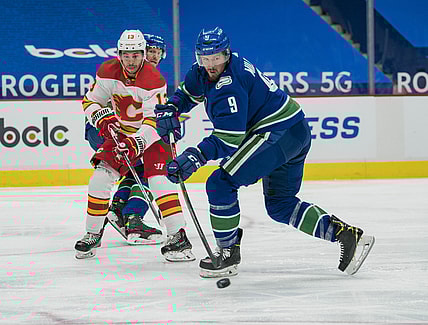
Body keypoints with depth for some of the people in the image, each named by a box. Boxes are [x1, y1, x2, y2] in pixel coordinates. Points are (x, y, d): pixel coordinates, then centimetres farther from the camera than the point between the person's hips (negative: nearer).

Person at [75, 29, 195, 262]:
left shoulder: (154, 80, -24)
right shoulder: (108, 72, -9)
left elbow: (154, 122, -27)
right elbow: (90, 102, 0)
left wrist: (135, 143, -39)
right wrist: (103, 118, -19)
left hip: (152, 137, -4)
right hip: (121, 134, 5)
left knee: (159, 180, -22)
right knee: (99, 179, -6)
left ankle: (178, 237, -22)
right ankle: (92, 234, 10)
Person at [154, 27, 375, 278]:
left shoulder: (228, 87, -23)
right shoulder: (204, 69, 6)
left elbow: (228, 140, -28)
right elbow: (188, 92, 27)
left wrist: (195, 157, -35)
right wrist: (170, 110, 8)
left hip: (277, 133, -11)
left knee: (220, 183, -14)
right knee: (279, 204, 18)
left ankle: (227, 255, -5)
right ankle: (346, 235, 15)